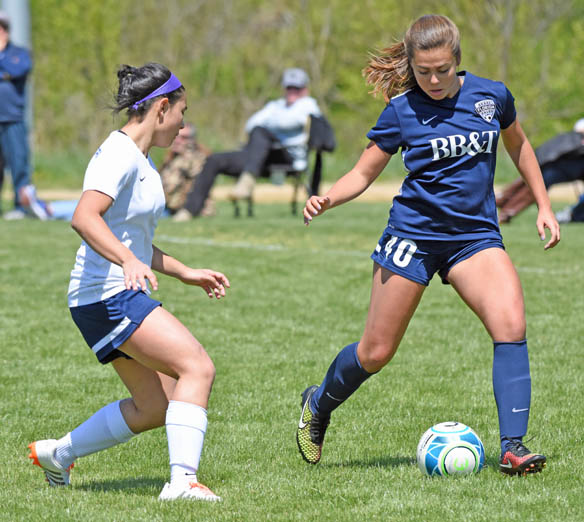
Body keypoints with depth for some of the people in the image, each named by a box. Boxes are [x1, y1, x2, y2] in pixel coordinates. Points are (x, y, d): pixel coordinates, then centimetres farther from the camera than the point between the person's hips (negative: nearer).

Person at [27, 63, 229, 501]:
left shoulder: (142, 160, 17)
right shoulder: (120, 155, -15)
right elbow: (85, 218, -31)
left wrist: (187, 274, 27)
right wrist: (130, 262, -44)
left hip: (123, 296, 10)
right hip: (106, 296, -10)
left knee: (155, 407, 13)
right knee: (198, 367, -20)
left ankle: (57, 453, 26)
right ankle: (183, 479, -25)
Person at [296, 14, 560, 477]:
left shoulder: (491, 95, 0)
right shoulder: (402, 111, -7)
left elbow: (518, 146, 19)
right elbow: (364, 173, 1)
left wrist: (544, 205, 17)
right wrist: (327, 199, -18)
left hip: (475, 234, 2)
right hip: (413, 234, -2)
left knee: (511, 324, -23)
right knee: (376, 353, 3)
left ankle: (513, 447, -21)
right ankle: (319, 404, 34)